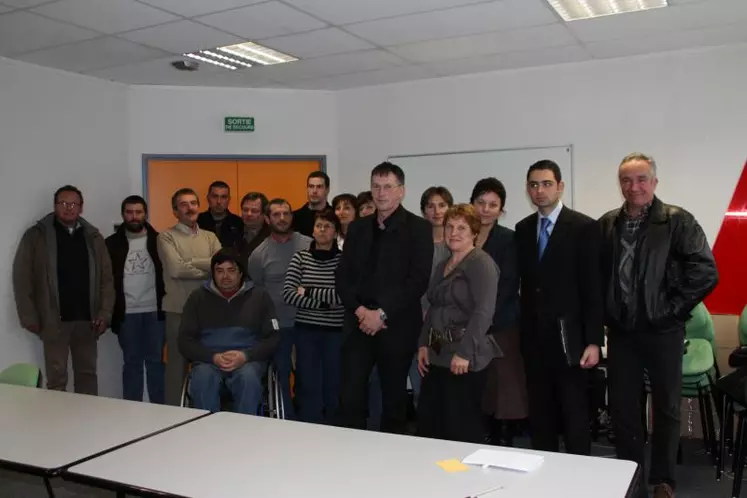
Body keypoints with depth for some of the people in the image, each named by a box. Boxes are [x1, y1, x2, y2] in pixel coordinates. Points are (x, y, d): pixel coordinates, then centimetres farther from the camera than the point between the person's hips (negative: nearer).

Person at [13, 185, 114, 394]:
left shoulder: (93, 237, 9)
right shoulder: (36, 236, 0)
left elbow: (106, 278, 7)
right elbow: (22, 279, -2)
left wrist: (105, 313, -2)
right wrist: (29, 317, -8)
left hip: (87, 319, 3)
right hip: (54, 320, -3)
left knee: (87, 374, 11)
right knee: (57, 379, 4)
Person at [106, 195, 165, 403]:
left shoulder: (158, 240, 3)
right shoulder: (112, 243, 3)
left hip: (154, 311, 0)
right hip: (127, 313, 0)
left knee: (156, 361, 6)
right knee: (132, 362, 8)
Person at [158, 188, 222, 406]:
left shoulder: (210, 237, 12)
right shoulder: (166, 237, -1)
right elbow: (176, 269, -16)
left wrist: (190, 263, -14)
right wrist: (209, 270, -8)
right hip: (179, 310, -4)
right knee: (177, 366, 4)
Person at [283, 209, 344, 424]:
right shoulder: (300, 257, 3)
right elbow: (288, 294, -6)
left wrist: (309, 292, -12)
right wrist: (324, 302, -14)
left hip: (336, 331, -1)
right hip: (306, 330, 1)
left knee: (333, 388, 7)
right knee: (309, 388, 3)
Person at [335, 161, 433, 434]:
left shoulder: (418, 228, -2)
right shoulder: (357, 227, 12)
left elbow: (419, 279, -11)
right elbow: (342, 275, 9)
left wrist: (382, 313, -14)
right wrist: (360, 310, -7)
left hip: (396, 326, -3)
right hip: (358, 323, 3)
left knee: (394, 397, 8)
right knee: (350, 395, -1)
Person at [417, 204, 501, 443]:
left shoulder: (481, 262, -9)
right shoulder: (442, 266, 17)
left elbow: (484, 311, -19)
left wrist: (464, 353, -22)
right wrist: (423, 344, 8)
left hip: (465, 359, -8)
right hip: (437, 355, 8)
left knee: (462, 428, 0)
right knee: (427, 423, 10)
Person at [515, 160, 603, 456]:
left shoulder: (584, 227, -6)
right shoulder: (522, 229, 9)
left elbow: (593, 287, -9)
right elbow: (524, 282, 10)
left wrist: (594, 341, -12)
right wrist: (521, 329, 5)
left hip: (567, 336, -4)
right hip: (533, 336, 5)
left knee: (574, 415, 4)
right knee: (539, 414, 12)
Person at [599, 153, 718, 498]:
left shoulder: (677, 221, -9)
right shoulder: (607, 224, 3)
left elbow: (706, 272, -14)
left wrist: (674, 309, -12)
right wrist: (605, 314, 4)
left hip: (662, 331, -3)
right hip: (620, 332, 3)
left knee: (666, 409, 11)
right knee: (621, 408, 10)